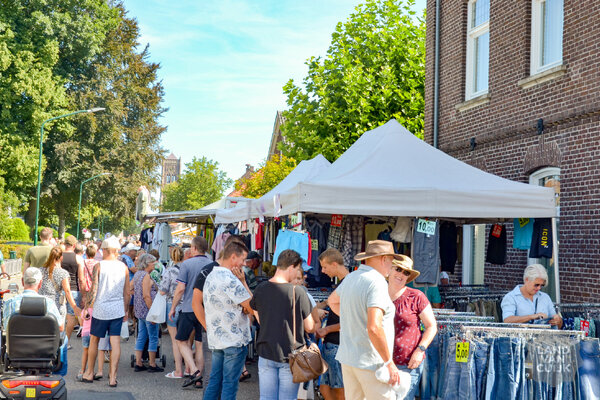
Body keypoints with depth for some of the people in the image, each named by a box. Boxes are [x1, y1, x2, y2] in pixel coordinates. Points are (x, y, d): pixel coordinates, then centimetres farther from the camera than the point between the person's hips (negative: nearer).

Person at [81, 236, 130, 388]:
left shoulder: (98, 266, -7)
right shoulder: (124, 267, 2)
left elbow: (94, 291, -10)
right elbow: (127, 293, 6)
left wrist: (87, 307, 1)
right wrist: (125, 310, 16)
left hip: (101, 309, -2)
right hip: (118, 310, 2)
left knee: (94, 340, 14)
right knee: (115, 342, 2)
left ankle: (89, 373, 26)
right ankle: (112, 377, 2)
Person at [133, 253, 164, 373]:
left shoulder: (137, 274, 12)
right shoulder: (146, 276, -16)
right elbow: (146, 295, -21)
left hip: (140, 311, 9)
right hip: (148, 311, -9)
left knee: (141, 337, 12)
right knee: (153, 338, 0)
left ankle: (138, 363, 14)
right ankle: (152, 365, 4)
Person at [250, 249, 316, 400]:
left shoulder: (261, 289, -2)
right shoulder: (298, 292, -14)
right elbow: (309, 327, -6)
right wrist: (316, 315, 14)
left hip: (265, 355, 4)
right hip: (290, 356, -3)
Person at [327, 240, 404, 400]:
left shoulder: (351, 278, 8)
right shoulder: (377, 282, -18)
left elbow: (332, 301, 29)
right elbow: (374, 328, -27)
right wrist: (389, 363, -20)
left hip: (348, 357, 9)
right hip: (370, 362, -9)